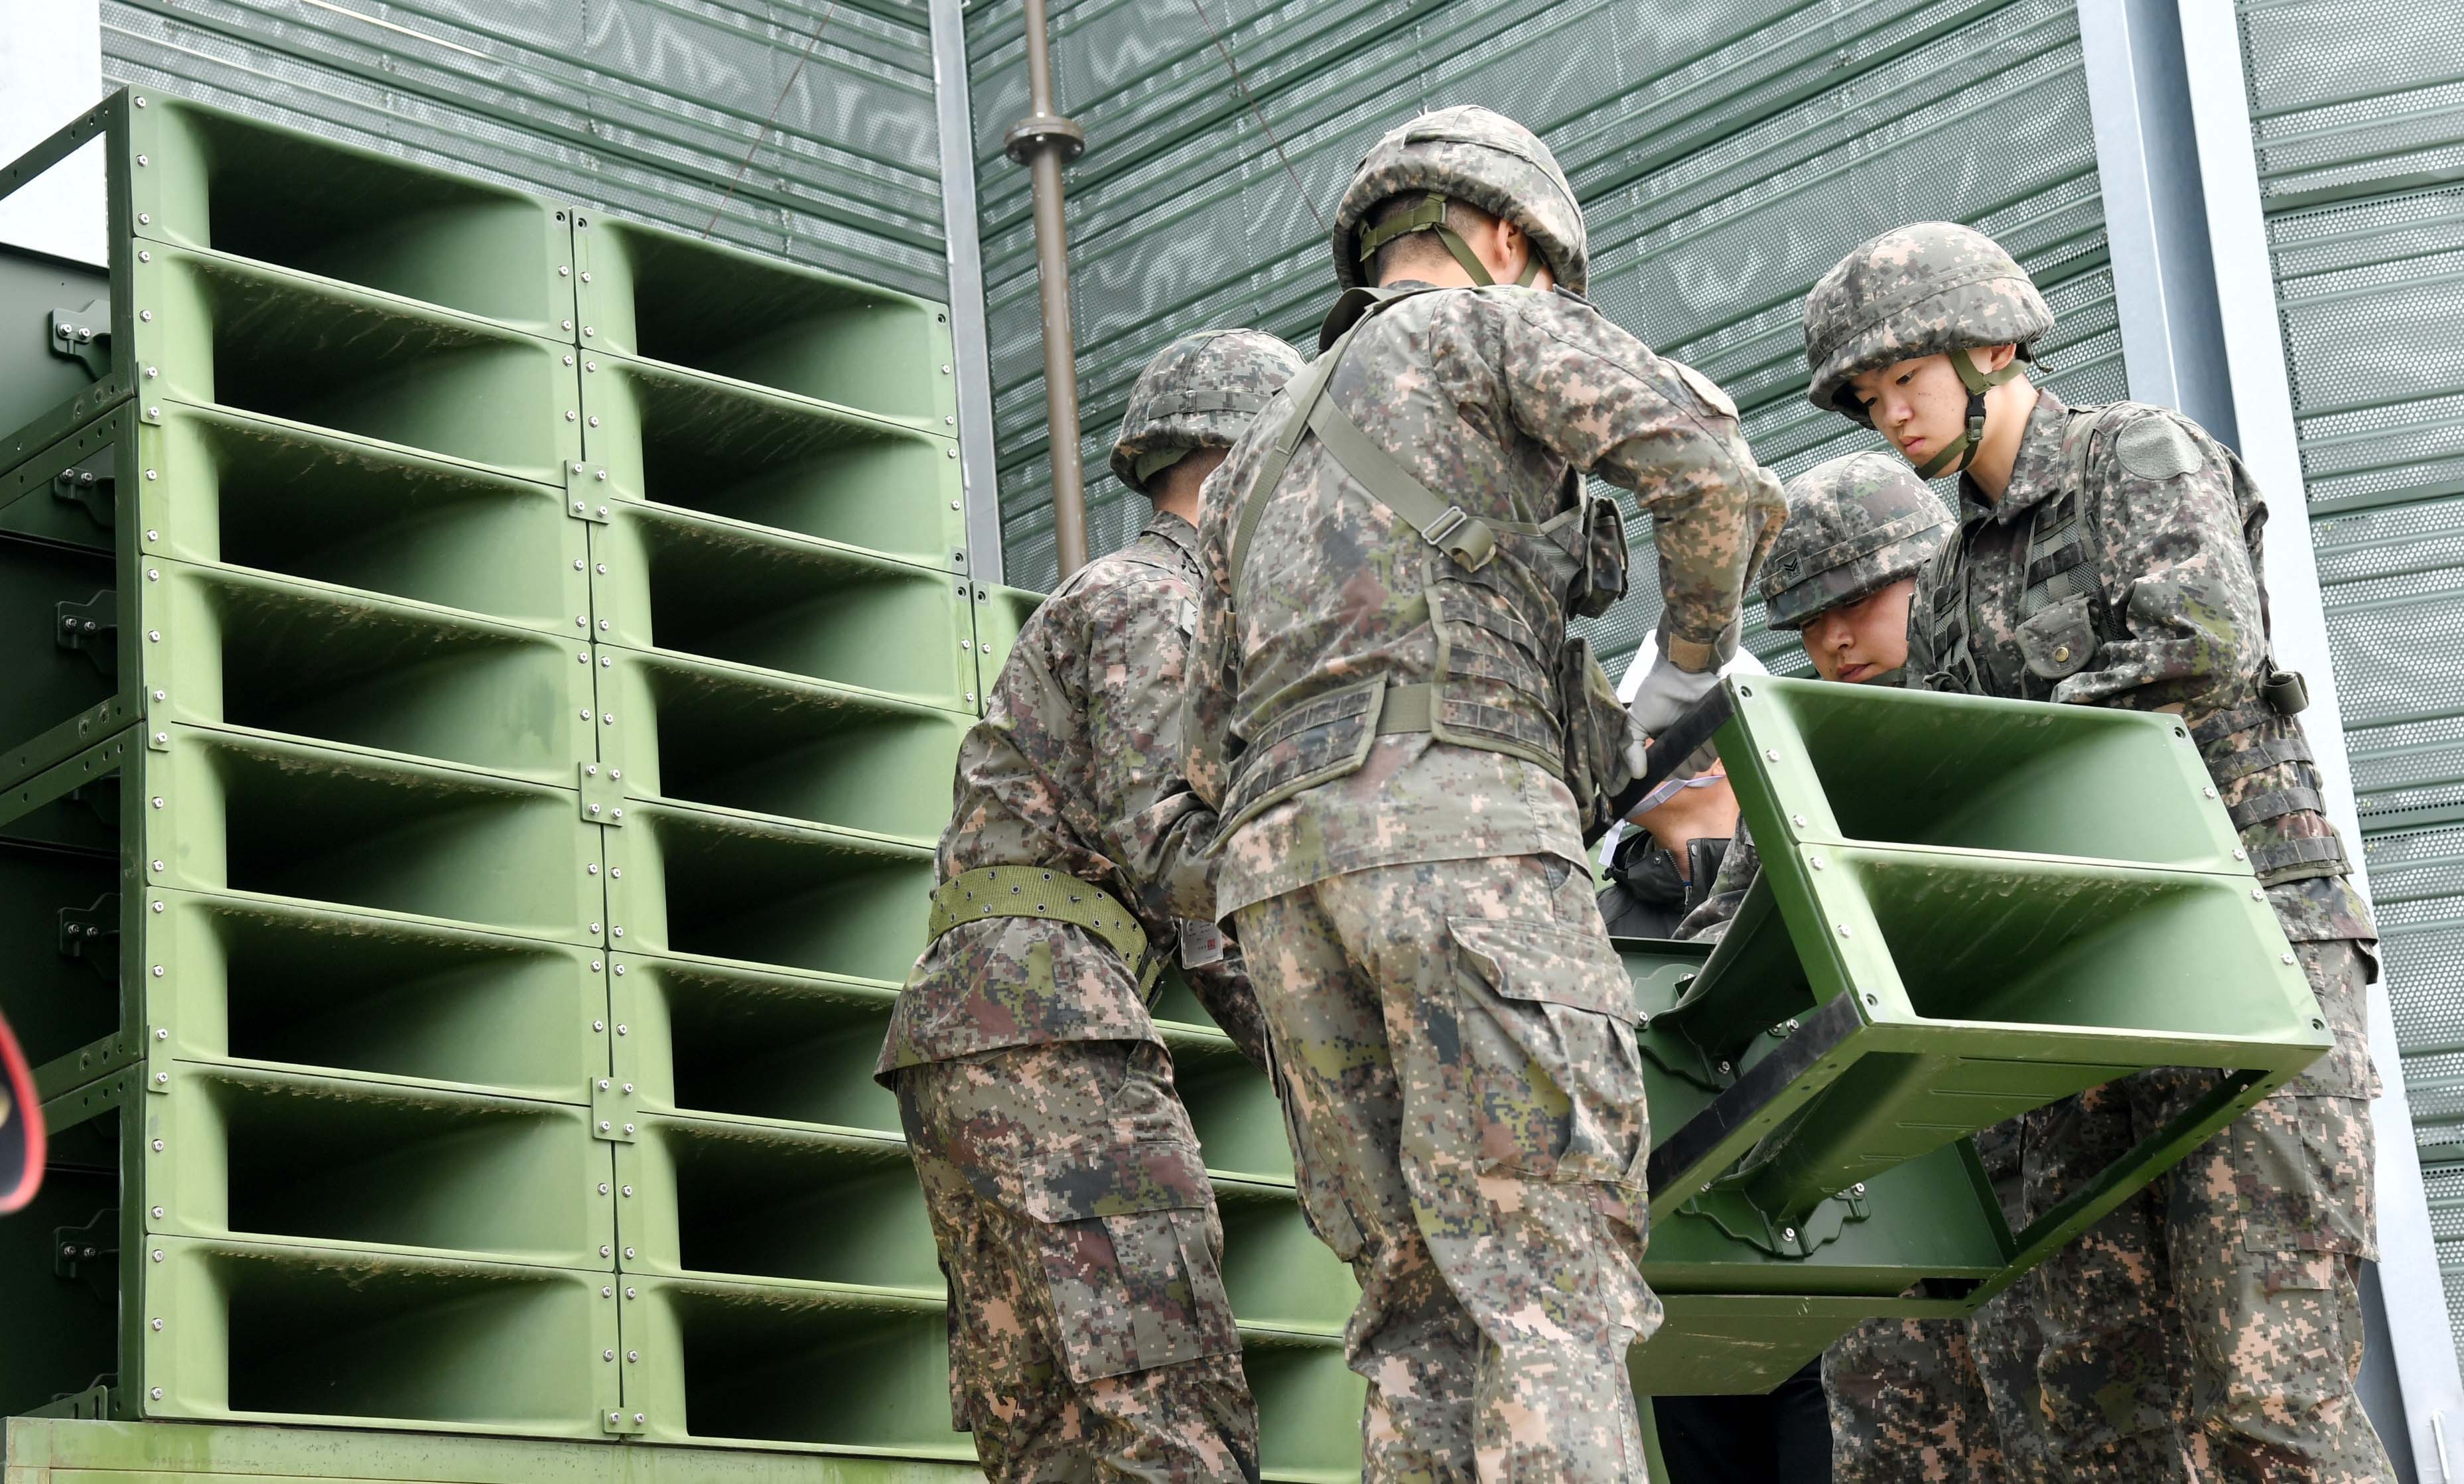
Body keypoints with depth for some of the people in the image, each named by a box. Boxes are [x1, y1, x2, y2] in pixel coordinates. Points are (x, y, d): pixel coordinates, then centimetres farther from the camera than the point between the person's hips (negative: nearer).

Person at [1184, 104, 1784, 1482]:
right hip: (1458, 823, -6)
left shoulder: (1259, 459, 34)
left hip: (1283, 859, 6)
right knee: (1550, 1281, -12)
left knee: (1425, 1307, 4)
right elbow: (1713, 470, -5)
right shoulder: (1492, 323, 13)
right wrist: (1692, 662, 12)